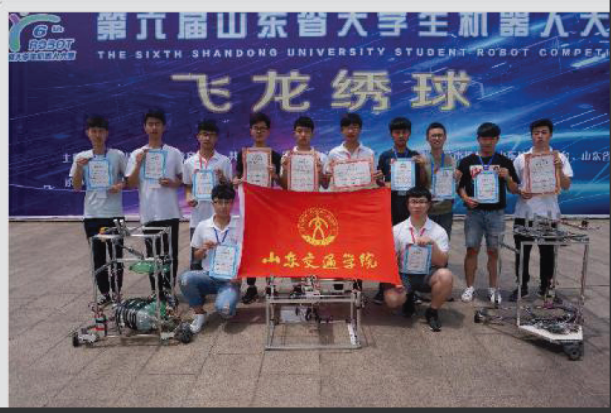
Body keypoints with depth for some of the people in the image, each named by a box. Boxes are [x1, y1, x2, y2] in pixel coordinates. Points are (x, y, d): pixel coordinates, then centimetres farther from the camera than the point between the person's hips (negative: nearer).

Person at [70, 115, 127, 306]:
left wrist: (121, 185, -16)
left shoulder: (118, 155, -1)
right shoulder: (81, 157, 5)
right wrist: (79, 167, -11)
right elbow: (76, 187, 4)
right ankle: (104, 293, 21)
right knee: (98, 256, 9)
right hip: (91, 215, 2)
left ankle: (117, 292, 17)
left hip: (114, 214, -2)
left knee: (116, 255, 4)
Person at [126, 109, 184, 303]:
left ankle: (168, 290, 18)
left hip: (170, 212, 0)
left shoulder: (174, 153, 4)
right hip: (149, 213, 1)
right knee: (153, 253, 8)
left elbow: (184, 180, 8)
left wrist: (173, 183, -12)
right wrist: (138, 164, -10)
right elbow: (131, 184, 3)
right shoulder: (136, 154, 5)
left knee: (171, 253, 5)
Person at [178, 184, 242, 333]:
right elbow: (196, 257, 13)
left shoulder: (239, 227, -2)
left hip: (229, 279, -2)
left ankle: (227, 306, 10)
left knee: (223, 308, -31)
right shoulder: (202, 226, 4)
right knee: (185, 278, -30)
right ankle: (199, 313, -2)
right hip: (208, 275, 3)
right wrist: (204, 249, -10)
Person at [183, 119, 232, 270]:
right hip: (197, 218, 1)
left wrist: (222, 179, -16)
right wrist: (189, 198, -8)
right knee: (196, 259, 8)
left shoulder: (224, 161, 1)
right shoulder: (189, 162, 6)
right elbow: (187, 187, 13)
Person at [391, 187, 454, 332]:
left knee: (446, 275, -33)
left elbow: (441, 263, -6)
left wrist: (432, 244, -22)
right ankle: (409, 297, 14)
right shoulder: (397, 230, 1)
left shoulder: (438, 231, -1)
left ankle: (432, 311, -5)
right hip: (404, 275, 0)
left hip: (428, 275, 0)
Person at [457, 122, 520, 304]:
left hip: (496, 212, 0)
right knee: (472, 249, 0)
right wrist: (465, 198, -11)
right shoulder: (467, 161, 4)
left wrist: (507, 177, -14)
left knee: (493, 250, 6)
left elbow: (514, 190, 5)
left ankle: (493, 287, 18)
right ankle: (470, 287, 10)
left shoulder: (504, 162, 4)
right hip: (474, 211, 0)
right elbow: (460, 186, 8)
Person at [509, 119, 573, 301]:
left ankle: (546, 286, 24)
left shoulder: (560, 158, 2)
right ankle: (522, 286, 19)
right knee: (522, 252, 6)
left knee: (547, 252, 9)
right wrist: (520, 192, -14)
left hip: (548, 214, 0)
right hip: (524, 213, 1)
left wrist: (559, 169, -16)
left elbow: (566, 186, -1)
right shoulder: (521, 158, 3)